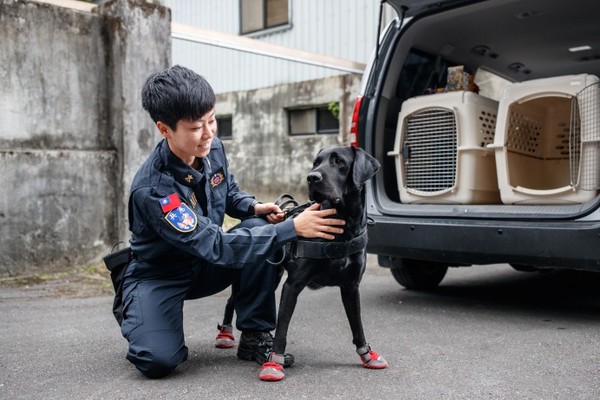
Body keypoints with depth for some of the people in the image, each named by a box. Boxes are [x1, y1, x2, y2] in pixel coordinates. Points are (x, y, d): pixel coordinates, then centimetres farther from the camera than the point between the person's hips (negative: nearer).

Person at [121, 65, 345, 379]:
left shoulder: (213, 149, -10)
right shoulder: (152, 189, -33)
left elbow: (230, 192, 11)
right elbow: (215, 247, -37)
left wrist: (255, 207, -14)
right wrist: (293, 228, -40)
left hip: (205, 265, 6)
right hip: (158, 275, -6)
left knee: (261, 228, -21)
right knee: (159, 360, -30)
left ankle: (255, 336, -9)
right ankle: (136, 317, 8)